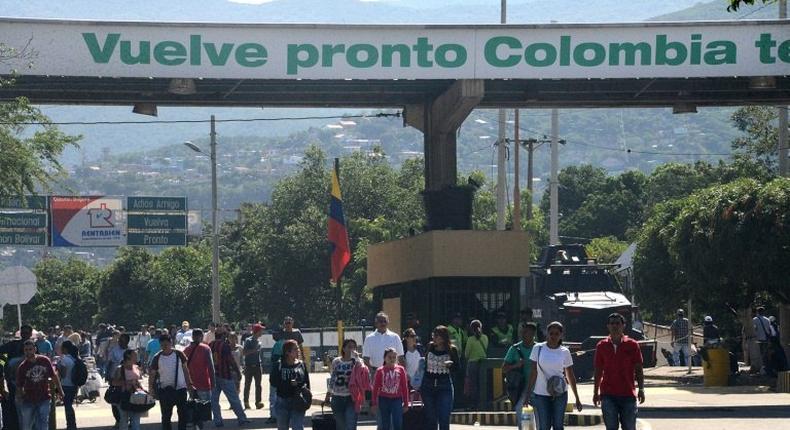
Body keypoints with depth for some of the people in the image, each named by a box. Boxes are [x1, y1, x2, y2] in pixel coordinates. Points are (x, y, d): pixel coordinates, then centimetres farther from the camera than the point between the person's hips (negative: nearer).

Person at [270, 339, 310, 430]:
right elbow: (273, 381, -9)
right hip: (282, 402, 0)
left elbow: (307, 382, 5)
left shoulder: (301, 365, 3)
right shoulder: (279, 365, -3)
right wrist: (289, 383, -19)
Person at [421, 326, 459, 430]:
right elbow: (424, 365, 11)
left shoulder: (452, 350, -4)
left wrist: (450, 365, -21)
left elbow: (456, 368, 2)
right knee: (431, 419, 6)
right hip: (428, 385, 2)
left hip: (444, 386, -2)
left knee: (444, 418, -7)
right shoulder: (430, 347, 2)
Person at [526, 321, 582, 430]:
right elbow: (533, 372, 2)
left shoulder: (565, 352, 2)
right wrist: (528, 393, -1)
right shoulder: (538, 348, -1)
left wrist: (577, 398, 8)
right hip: (540, 394, -1)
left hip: (560, 394, 1)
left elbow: (570, 376, 7)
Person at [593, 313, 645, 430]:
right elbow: (598, 371, 12)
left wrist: (641, 389, -7)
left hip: (628, 394, -1)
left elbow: (638, 370, 3)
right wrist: (596, 392, 11)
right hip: (608, 394, 1)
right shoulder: (602, 346, 6)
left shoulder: (632, 345, 2)